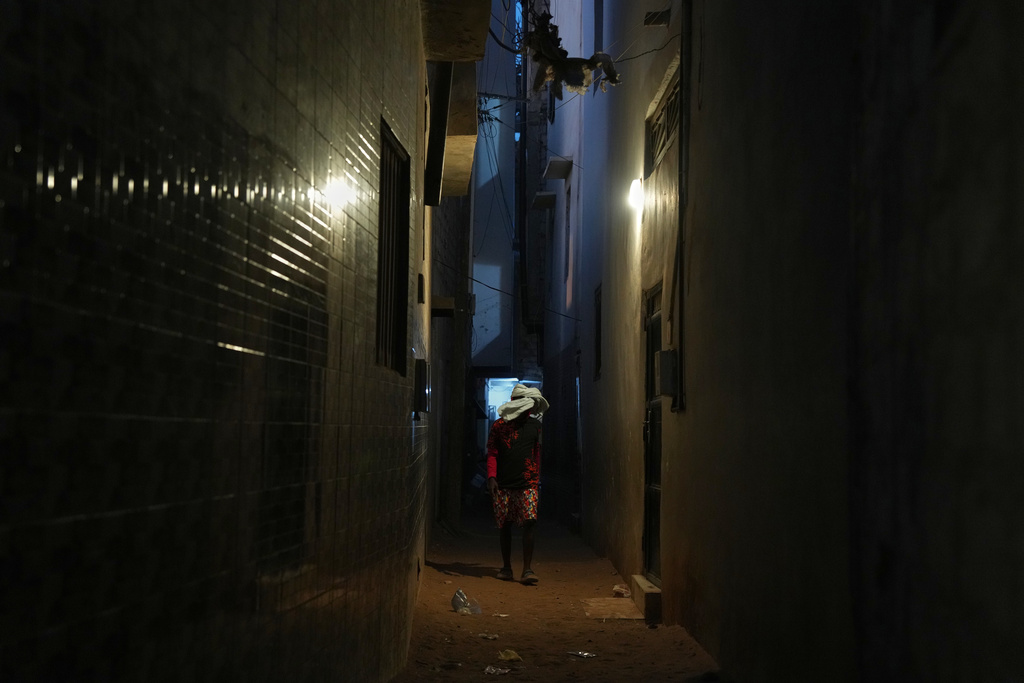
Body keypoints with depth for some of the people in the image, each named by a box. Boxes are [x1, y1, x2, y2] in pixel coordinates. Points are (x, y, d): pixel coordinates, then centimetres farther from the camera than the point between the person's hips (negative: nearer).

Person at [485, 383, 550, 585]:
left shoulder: (534, 425, 10)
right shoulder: (499, 425, 2)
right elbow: (492, 453, 1)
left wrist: (537, 479, 19)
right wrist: (491, 477, -10)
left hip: (528, 484, 1)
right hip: (503, 484, -1)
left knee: (529, 524, -11)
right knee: (505, 525, 6)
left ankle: (527, 570, -10)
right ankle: (506, 568, 17)